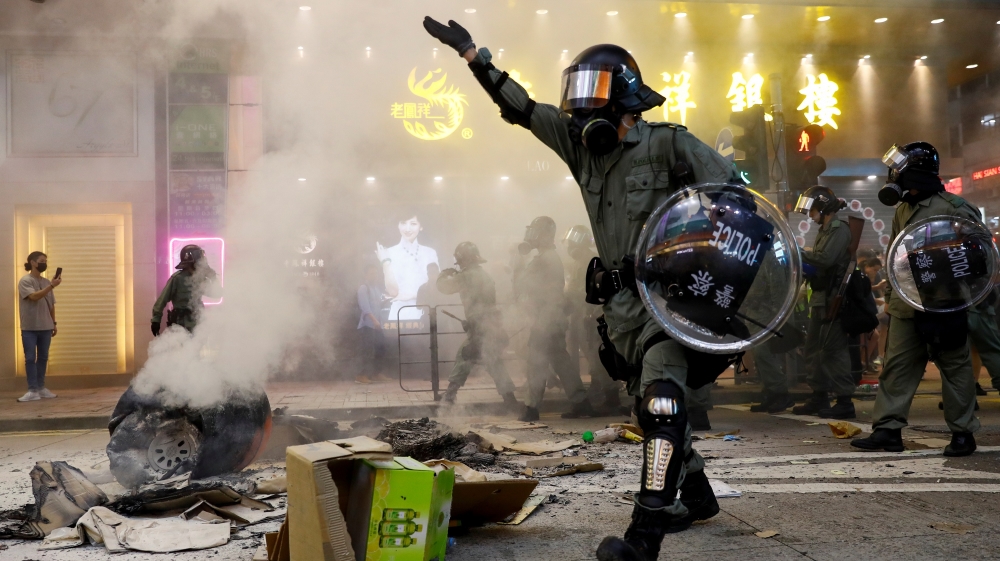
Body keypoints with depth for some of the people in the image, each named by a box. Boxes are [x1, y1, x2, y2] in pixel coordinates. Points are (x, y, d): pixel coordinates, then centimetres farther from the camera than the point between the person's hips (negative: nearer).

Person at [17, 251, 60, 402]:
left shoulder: (47, 282, 11)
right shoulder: (25, 281, -6)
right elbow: (34, 296, -22)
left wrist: (54, 323, 12)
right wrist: (52, 286, -28)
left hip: (45, 327, 5)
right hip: (29, 327, -5)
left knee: (43, 357, 9)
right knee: (30, 358, -3)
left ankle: (41, 388, 15)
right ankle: (33, 390, -4)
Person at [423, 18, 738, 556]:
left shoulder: (668, 144, -8)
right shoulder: (580, 143, 10)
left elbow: (735, 190, -6)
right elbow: (521, 107, 14)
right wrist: (470, 52, 14)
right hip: (621, 299, 7)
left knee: (661, 393, -22)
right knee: (651, 399, 14)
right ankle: (697, 496, 33)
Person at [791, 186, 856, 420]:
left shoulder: (839, 229, -10)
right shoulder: (825, 230, 18)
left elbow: (825, 258, -23)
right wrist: (802, 264, 3)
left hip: (833, 299, -10)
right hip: (821, 297, 10)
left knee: (834, 348, -9)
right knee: (816, 348, 13)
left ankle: (844, 401, -5)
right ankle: (819, 398, 21)